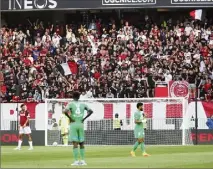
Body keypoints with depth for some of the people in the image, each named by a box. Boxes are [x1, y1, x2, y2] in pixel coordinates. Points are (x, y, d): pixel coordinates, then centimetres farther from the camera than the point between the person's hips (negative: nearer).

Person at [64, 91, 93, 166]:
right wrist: (84, 118, 4)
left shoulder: (70, 104, -3)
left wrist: (70, 118, -8)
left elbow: (65, 111, -20)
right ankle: (82, 160, 7)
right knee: (81, 143, 10)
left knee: (75, 143, -6)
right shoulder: (83, 104, 7)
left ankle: (76, 161, -11)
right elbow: (90, 111, 2)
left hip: (73, 124, -3)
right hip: (81, 124, 3)